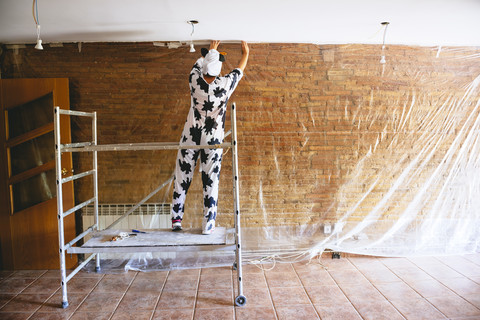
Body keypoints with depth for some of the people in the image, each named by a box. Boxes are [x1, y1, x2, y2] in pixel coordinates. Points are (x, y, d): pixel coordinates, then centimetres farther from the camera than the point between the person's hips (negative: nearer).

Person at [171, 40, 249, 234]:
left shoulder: (195, 79, -9)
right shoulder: (225, 84, -11)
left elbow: (199, 62, 15)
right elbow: (239, 70, 11)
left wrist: (211, 50, 34)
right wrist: (246, 54, 30)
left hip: (191, 136, 1)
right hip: (213, 139, -1)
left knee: (182, 177, 9)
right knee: (211, 181, 4)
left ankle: (176, 220, 15)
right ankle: (208, 225, 10)